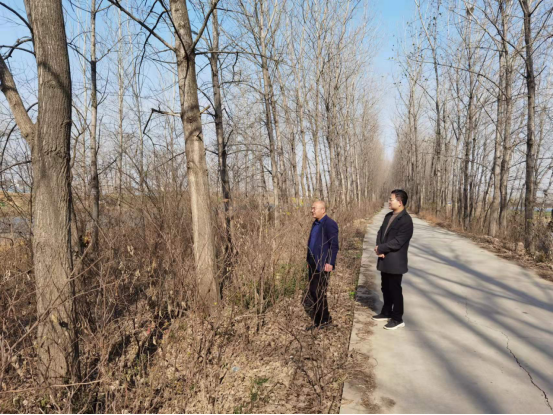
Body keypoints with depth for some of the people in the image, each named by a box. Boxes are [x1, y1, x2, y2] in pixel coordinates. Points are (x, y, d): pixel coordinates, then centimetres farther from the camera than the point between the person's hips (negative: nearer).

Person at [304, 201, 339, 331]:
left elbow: (334, 245, -16)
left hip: (323, 265, -9)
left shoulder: (330, 224, -12)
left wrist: (330, 263, -20)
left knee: (318, 293, -4)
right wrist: (309, 260, 16)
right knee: (313, 293, 11)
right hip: (314, 264, 9)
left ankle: (324, 320, 11)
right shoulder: (315, 224, 15)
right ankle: (319, 321, 21)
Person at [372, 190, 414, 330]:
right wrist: (379, 248, -8)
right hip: (385, 260, 8)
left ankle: (397, 319, 16)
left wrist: (380, 248, -15)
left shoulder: (406, 220, -18)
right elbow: (381, 233, 10)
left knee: (395, 290, 2)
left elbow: (397, 242, -23)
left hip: (395, 261, -8)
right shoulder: (388, 216, 11)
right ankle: (387, 313, 35)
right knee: (386, 288, 19)